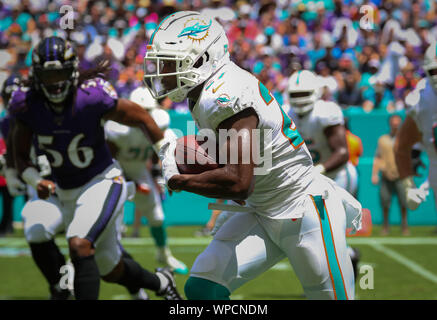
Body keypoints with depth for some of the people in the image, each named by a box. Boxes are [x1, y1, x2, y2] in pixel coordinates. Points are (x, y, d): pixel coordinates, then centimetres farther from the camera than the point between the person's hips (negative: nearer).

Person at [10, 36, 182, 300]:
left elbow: (141, 118, -10)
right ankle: (160, 282, 43)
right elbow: (21, 157, 0)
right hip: (67, 193, 5)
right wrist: (37, 182, -20)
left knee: (79, 245, -29)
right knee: (112, 271, 14)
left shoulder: (91, 98, -24)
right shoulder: (28, 105, -13)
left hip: (102, 182, -5)